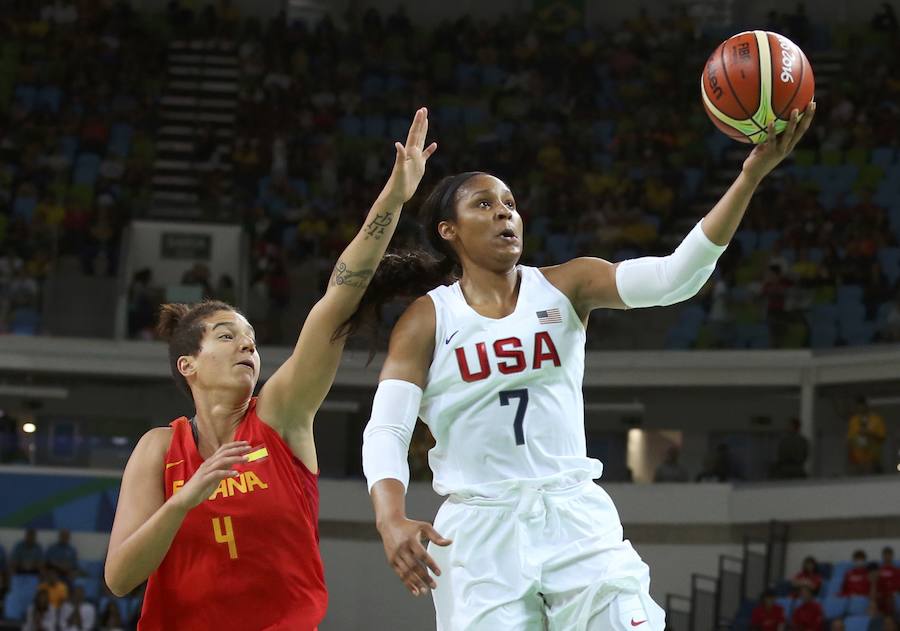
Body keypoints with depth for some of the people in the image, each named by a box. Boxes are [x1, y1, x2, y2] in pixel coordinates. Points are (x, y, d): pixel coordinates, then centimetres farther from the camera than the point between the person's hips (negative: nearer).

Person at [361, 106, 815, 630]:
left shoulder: (564, 288, 4)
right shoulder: (427, 320, 1)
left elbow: (673, 276, -11)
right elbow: (385, 429, -8)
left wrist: (752, 175, -23)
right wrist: (392, 519, -29)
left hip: (575, 517, 1)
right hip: (478, 529, -1)